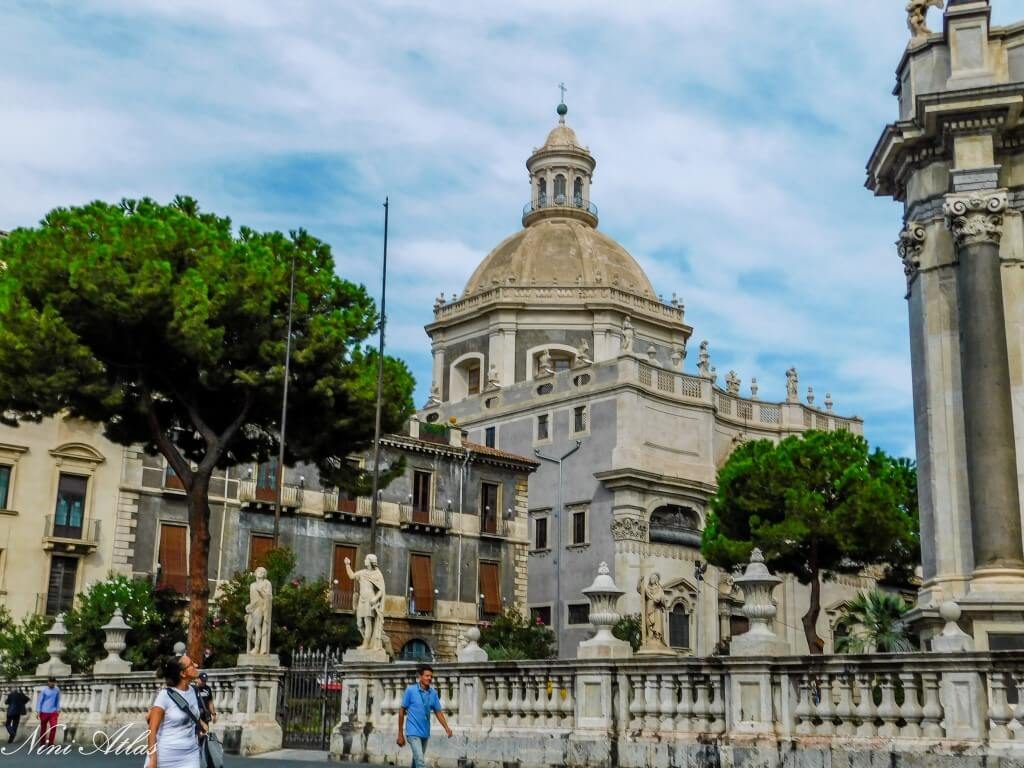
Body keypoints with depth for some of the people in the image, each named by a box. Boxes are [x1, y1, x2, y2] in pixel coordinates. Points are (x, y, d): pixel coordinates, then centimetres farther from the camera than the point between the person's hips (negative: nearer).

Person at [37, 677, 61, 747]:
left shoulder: (57, 690, 4)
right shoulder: (44, 690, -5)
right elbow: (40, 701, -2)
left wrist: (58, 710, 10)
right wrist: (38, 711, -6)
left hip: (53, 712, 2)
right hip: (44, 712, -2)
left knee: (54, 727, -12)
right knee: (43, 728, 6)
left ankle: (50, 743, -4)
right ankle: (42, 743, 21)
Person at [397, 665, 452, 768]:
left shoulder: (433, 693, 3)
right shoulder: (410, 690, -9)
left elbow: (438, 712, 8)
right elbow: (402, 711, -4)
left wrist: (446, 728, -8)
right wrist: (400, 734, -3)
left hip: (425, 733, 5)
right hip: (413, 732, -5)